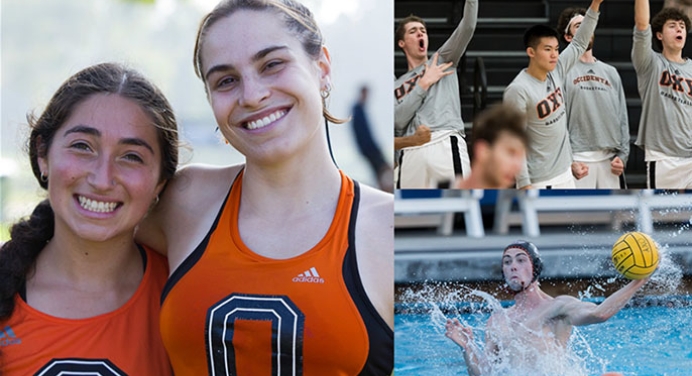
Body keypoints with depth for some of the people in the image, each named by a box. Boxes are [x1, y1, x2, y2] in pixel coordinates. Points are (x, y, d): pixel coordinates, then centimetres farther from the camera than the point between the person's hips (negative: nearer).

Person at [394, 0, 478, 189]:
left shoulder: (443, 61, 21)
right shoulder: (397, 86, 23)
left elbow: (467, 27, 6)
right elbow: (398, 121, 4)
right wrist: (425, 83, 2)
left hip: (446, 145, -2)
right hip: (411, 153, 2)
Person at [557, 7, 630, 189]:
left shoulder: (611, 73, 18)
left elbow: (622, 118, 16)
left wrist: (622, 155, 5)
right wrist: (568, 161, -12)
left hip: (609, 160, 5)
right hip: (579, 159, -5)